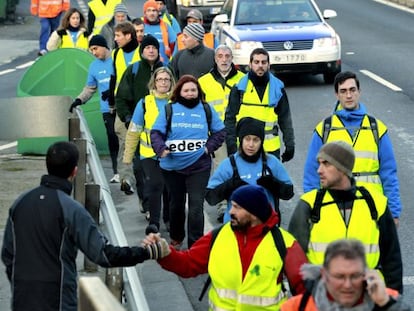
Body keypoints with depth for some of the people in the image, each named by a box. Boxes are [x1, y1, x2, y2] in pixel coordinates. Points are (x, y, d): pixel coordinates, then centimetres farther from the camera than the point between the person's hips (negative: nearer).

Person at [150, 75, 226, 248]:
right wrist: (161, 148, -18)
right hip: (172, 165, 1)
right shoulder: (169, 110, 2)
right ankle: (176, 237, 36)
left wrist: (209, 147, -5)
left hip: (199, 166, -1)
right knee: (176, 203, 16)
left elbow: (220, 131, 11)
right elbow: (156, 132, 0)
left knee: (196, 205, -9)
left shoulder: (206, 110, 5)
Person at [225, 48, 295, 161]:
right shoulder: (240, 88, 0)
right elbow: (230, 118, 2)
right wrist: (231, 145, -5)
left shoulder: (277, 88, 5)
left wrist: (290, 144, 7)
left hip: (271, 149, 2)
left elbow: (285, 119, 11)